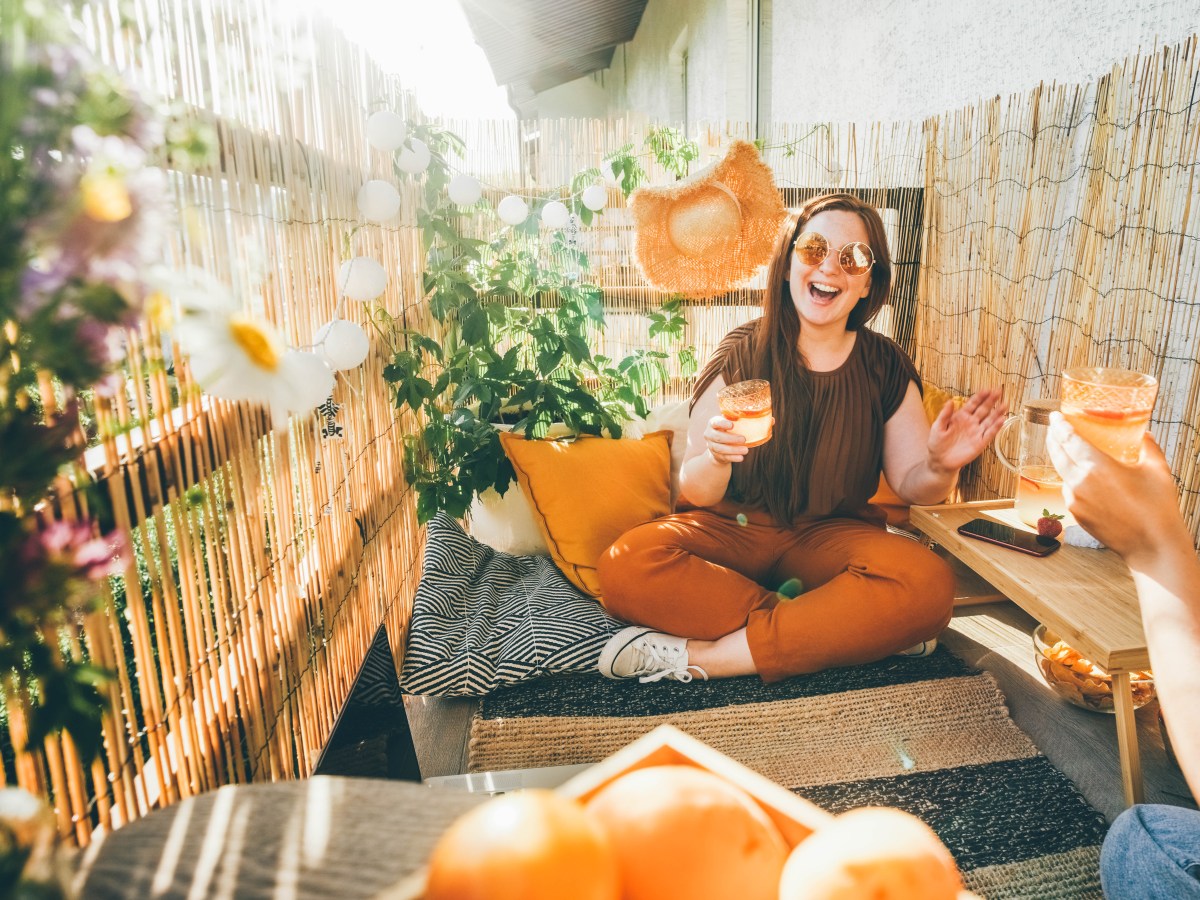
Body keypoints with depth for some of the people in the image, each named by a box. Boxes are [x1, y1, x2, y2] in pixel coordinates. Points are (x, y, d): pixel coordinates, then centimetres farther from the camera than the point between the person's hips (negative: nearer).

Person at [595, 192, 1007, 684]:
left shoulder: (885, 367, 1)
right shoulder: (743, 353, -5)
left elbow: (911, 483, 3)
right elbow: (697, 492, -9)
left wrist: (941, 468, -20)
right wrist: (716, 458, -33)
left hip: (830, 536, 1)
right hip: (733, 527, -1)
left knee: (929, 585, -30)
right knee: (625, 566, -31)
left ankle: (697, 656, -25)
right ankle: (845, 629, -19)